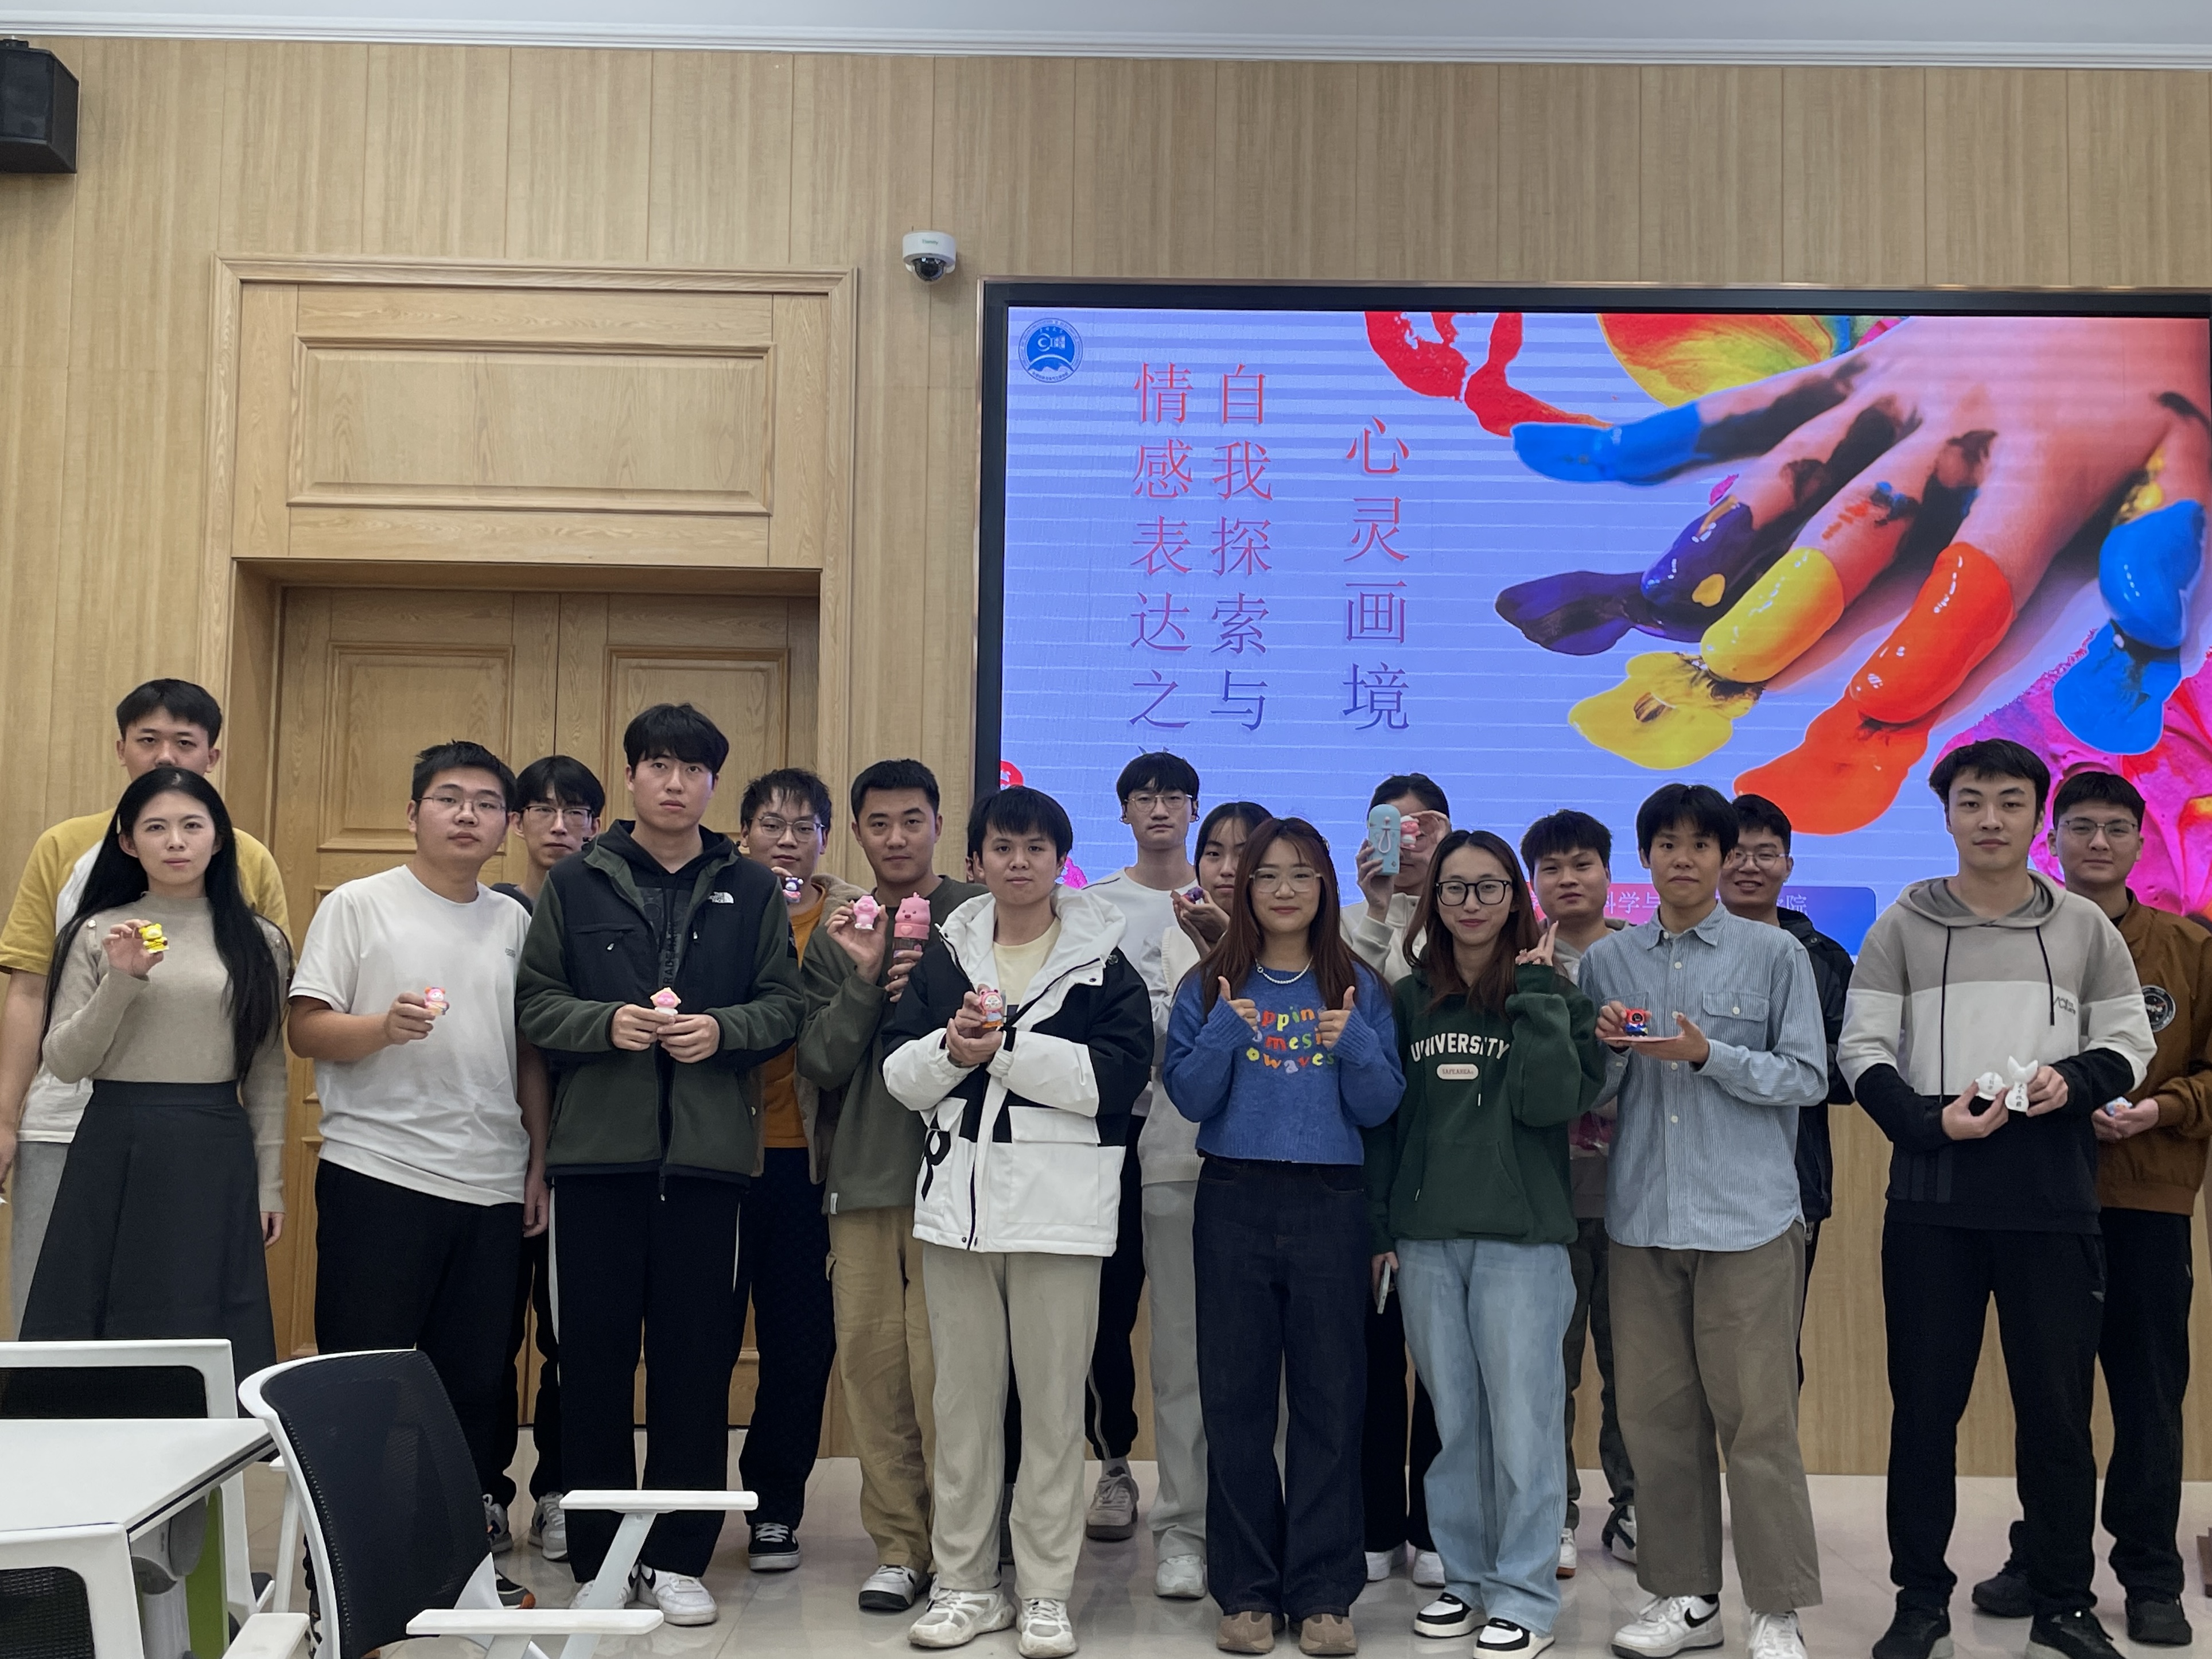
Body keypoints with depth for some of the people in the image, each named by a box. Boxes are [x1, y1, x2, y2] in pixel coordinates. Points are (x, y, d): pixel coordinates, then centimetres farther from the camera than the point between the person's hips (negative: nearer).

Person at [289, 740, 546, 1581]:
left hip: (493, 1187, 4)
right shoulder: (358, 905, 2)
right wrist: (385, 1026, -22)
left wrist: (539, 1163, 11)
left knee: (478, 1380, 7)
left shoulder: (515, 922, 14)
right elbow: (306, 1030, -4)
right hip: (377, 1175, -4)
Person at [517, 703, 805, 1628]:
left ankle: (678, 1558, 16)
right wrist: (606, 1023, -13)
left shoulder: (750, 890, 10)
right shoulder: (576, 883, 8)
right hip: (597, 1148, 0)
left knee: (697, 1357, 4)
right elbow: (534, 1001, 4)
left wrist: (725, 1027, -11)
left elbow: (784, 1006, 7)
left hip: (708, 1153, 1)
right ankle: (598, 1559, 16)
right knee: (595, 1354, 4)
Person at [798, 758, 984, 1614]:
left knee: (942, 1368, -7)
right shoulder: (838, 934, 14)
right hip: (861, 1179, 4)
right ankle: (898, 1547, 14)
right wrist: (864, 978, -8)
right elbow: (822, 1064, 6)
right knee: (872, 1364, 4)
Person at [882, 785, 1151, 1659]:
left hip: (1059, 1201, -3)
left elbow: (1118, 1075, -12)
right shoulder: (944, 953, 11)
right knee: (963, 1400, 10)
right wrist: (951, 1047, -14)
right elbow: (900, 1074, 7)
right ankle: (964, 1583, 22)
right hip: (958, 1194, 3)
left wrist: (1005, 1048, -17)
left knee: (1053, 1403, 2)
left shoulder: (1102, 962, 1)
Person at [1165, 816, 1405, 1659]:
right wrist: (1225, 1033, -17)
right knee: (1235, 1397, 3)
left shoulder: (1359, 987, 5)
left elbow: (1381, 1106, 0)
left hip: (1330, 1205, 0)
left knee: (1329, 1396, 2)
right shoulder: (1209, 986, 5)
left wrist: (1353, 1045, -17)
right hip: (1234, 1202, 0)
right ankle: (1246, 1591, 13)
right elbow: (1187, 1097, -2)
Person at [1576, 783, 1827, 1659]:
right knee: (1656, 1414, 6)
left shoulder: (1774, 954, 3)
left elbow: (1807, 1077, -1)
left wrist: (1708, 1054, -13)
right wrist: (1607, 1047, -7)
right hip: (1643, 1216, 3)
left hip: (1748, 1217, -3)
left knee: (1756, 1416, -2)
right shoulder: (1606, 960, 11)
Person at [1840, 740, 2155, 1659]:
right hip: (1931, 1205, 0)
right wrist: (1929, 1122, -15)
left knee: (2057, 1409, 7)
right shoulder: (1902, 926, 3)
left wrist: (2075, 1080, -12)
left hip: (2054, 1206, 1)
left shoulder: (2086, 927, 7)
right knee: (1925, 1407, 7)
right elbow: (1861, 1049, 0)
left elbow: (2130, 1042, 9)